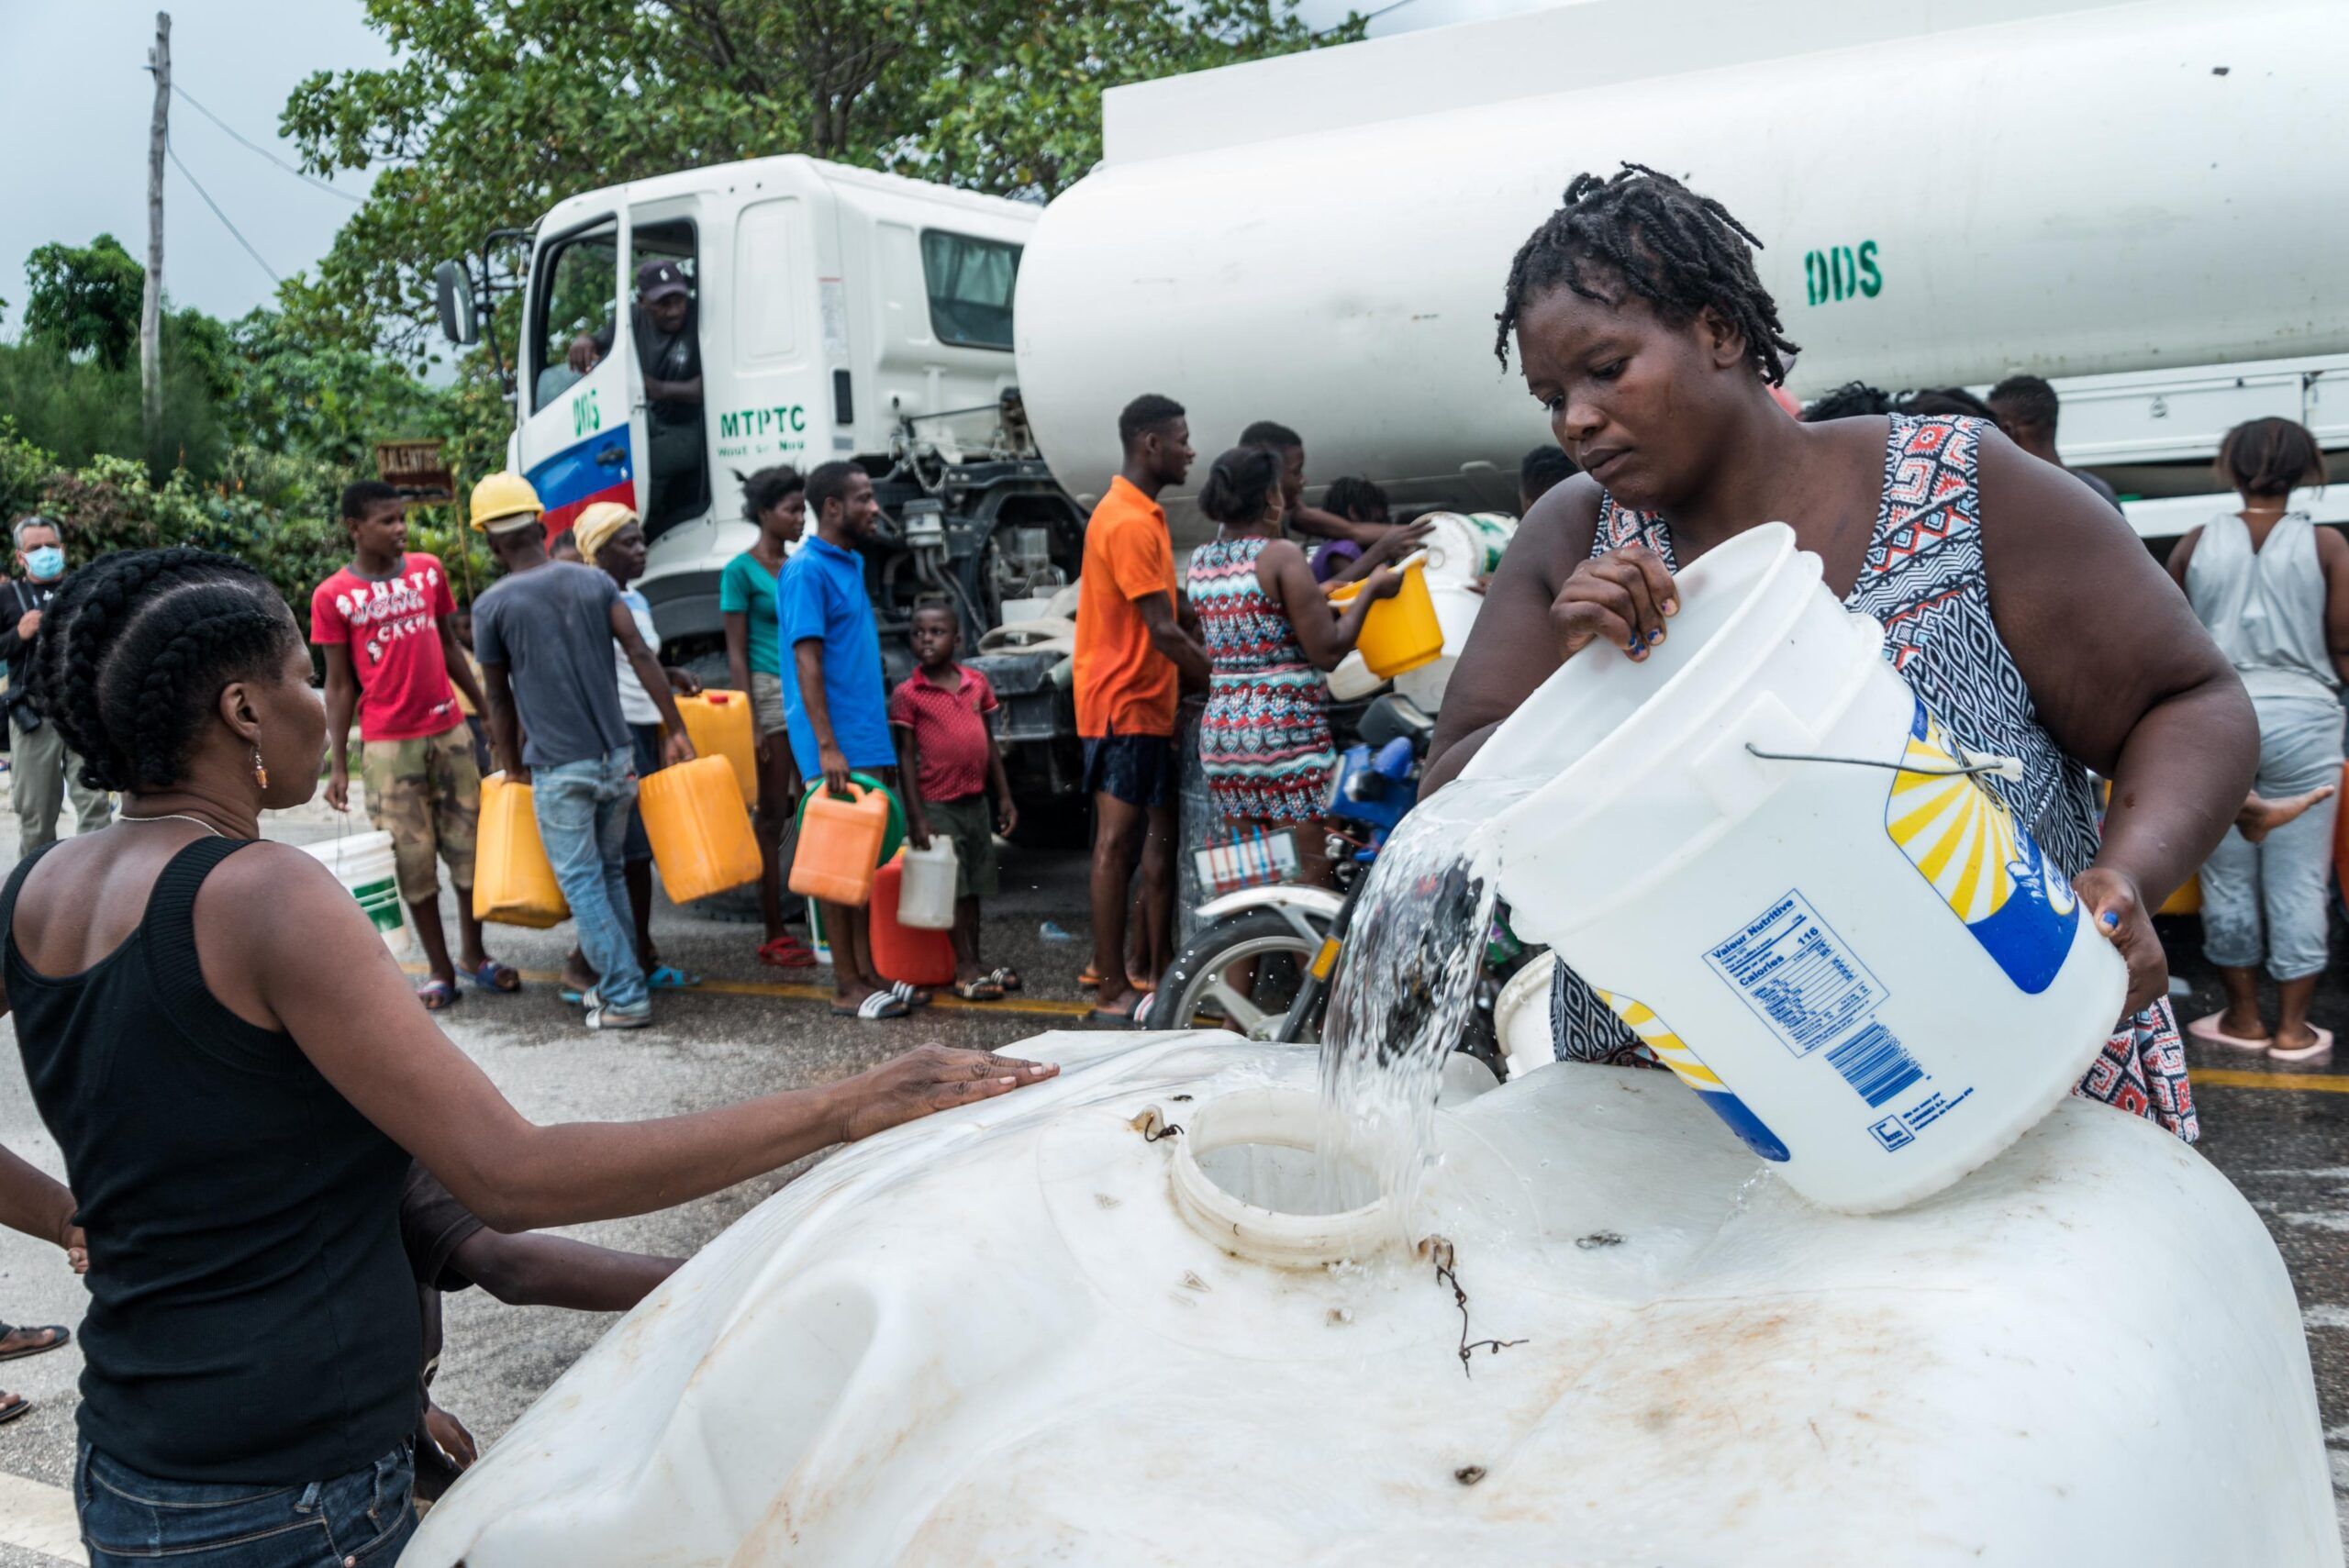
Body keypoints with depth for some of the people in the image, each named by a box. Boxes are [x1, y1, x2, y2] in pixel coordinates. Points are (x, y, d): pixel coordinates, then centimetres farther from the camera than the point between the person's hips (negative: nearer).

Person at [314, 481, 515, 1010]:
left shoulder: (428, 570, 5)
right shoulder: (333, 597, -4)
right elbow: (339, 684, -1)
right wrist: (337, 764, -5)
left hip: (450, 731, 3)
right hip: (387, 744, -3)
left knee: (470, 843, 6)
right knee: (412, 857, 2)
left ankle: (473, 954, 21)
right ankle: (438, 967, 13)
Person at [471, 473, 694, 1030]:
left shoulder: (492, 606, -4)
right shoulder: (594, 582, 5)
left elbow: (500, 698, 3)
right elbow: (641, 655, -2)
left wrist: (513, 768, 15)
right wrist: (677, 731, 1)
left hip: (558, 768, -4)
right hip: (616, 755, 4)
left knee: (582, 883, 3)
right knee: (610, 873, 17)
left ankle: (624, 998, 2)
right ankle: (603, 971, 22)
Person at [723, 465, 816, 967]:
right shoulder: (741, 570, -4)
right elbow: (736, 653, -7)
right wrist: (750, 723, -13)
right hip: (770, 693, -6)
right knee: (772, 814, -2)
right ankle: (774, 935, 3)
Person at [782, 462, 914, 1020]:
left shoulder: (851, 566, 16)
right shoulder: (806, 571, -11)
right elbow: (807, 661, -17)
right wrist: (828, 746, -23)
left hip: (866, 743, 9)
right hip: (834, 747, -9)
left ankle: (867, 973, 18)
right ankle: (847, 986, 3)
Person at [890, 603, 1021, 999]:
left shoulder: (976, 683, 5)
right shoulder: (907, 694, -7)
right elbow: (906, 755, -8)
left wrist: (1004, 796, 10)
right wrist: (916, 816, -12)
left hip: (976, 800, 5)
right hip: (938, 804, -5)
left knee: (974, 885, 12)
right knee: (953, 888, 0)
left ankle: (975, 962, 22)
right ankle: (964, 969, 7)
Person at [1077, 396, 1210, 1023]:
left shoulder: (1140, 515, 16)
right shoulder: (1128, 523, -17)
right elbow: (1163, 630, -20)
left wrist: (1201, 680, 15)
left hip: (1146, 704, 10)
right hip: (1123, 705, -10)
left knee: (1158, 836, 12)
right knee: (1118, 842, -5)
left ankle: (1160, 971, 20)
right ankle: (1113, 988, 0)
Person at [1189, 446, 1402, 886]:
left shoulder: (1201, 561, 10)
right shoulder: (1281, 556, -10)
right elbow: (1327, 651, -12)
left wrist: (1315, 598, 24)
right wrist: (1369, 591, 1)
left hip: (1219, 729, 7)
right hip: (1286, 729, -7)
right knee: (1309, 876, -2)